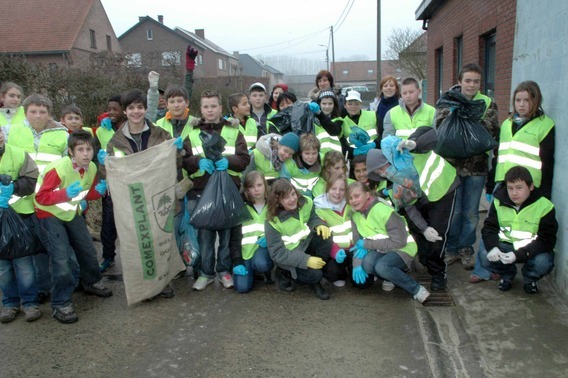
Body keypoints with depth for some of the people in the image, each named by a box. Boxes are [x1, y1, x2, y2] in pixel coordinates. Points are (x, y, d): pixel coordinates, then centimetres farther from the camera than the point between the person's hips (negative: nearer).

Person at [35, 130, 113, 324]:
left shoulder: (91, 168, -6)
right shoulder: (58, 169, -28)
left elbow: (88, 194, 6)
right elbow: (41, 197, -28)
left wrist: (98, 190, -16)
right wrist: (66, 193, -42)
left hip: (71, 212, 7)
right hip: (49, 214, -7)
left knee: (88, 249, 13)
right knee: (60, 257, -12)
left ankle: (92, 282, 38)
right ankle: (60, 304, 1)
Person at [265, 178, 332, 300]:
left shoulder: (306, 203, -11)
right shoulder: (273, 222, -23)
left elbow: (313, 218, 5)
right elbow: (278, 253, -22)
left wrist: (319, 225, -22)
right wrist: (306, 260, -33)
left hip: (306, 244, 6)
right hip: (288, 257, -5)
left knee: (325, 237, -25)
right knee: (314, 274, -27)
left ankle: (315, 281, -6)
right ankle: (284, 274, 4)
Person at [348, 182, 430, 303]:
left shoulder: (384, 211, -24)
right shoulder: (356, 215, -2)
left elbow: (399, 242, -26)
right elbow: (357, 242, -3)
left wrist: (367, 244, -23)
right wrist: (357, 264, -21)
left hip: (403, 249, -5)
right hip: (381, 249, 5)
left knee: (382, 266, -35)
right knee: (366, 263, -28)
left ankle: (417, 289, -13)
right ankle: (392, 277, 4)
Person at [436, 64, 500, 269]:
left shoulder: (488, 103, 5)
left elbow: (493, 131, -10)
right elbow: (440, 126, -13)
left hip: (477, 166, 1)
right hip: (452, 164, -1)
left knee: (471, 212, 10)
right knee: (453, 211, 7)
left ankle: (466, 249, 25)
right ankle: (451, 249, 23)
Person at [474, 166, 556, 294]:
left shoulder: (544, 206, -14)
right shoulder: (499, 202, -4)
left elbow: (547, 240, -18)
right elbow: (489, 227, -5)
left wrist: (518, 254, -33)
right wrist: (492, 247, -29)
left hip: (532, 250, -2)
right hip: (505, 246, 2)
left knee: (543, 262, -34)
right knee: (485, 256, -26)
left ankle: (530, 278, 6)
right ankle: (507, 274, 10)